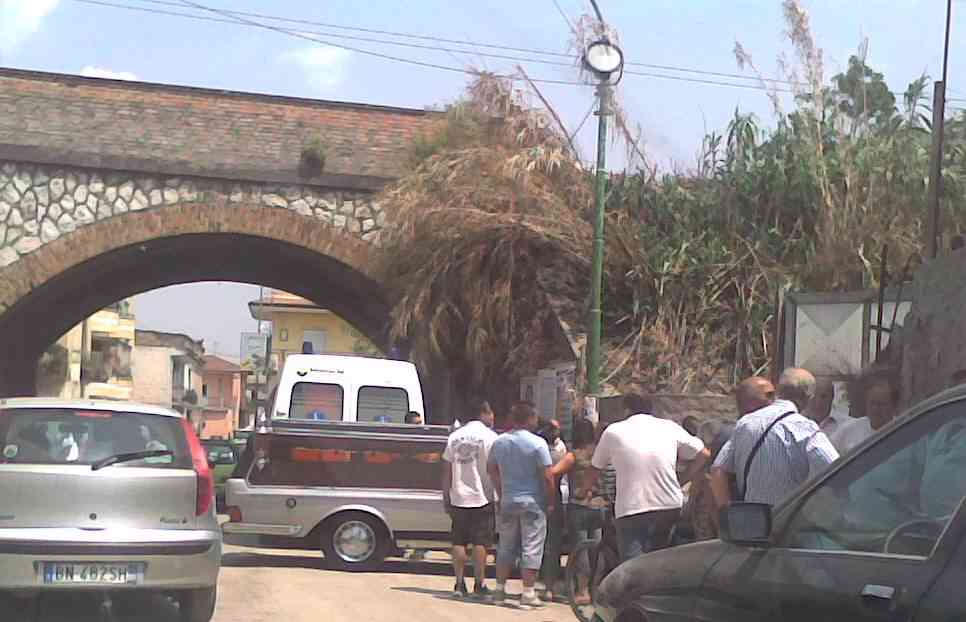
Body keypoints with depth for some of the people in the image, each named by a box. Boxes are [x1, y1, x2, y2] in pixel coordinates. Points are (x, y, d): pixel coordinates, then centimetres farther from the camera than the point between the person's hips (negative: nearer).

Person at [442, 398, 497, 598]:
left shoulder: (455, 436, 7)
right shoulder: (489, 436, -5)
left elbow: (447, 471, 8)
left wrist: (446, 499, 13)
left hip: (458, 498, 4)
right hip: (482, 499, -4)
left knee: (459, 542, 8)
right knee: (480, 543, 1)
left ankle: (459, 584, 7)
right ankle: (479, 585, 2)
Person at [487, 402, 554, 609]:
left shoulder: (499, 442, 4)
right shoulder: (537, 443, -13)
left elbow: (492, 470, 15)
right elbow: (547, 477, -15)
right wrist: (550, 502, -4)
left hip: (507, 501, 5)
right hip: (533, 502, -5)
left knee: (506, 547, 16)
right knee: (531, 548, 0)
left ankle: (500, 589, 20)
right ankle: (528, 593, -2)